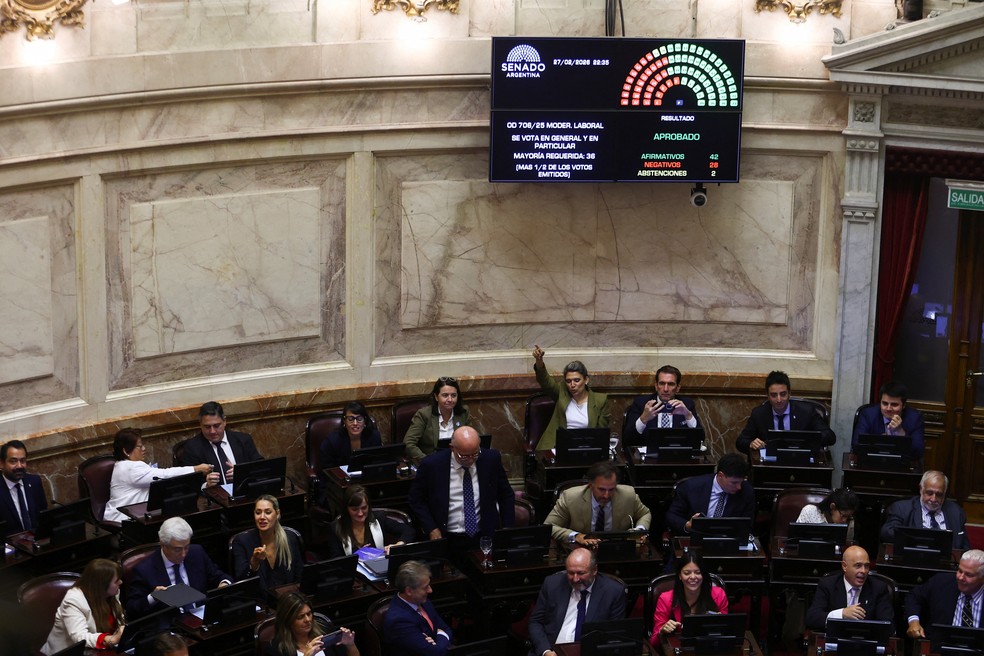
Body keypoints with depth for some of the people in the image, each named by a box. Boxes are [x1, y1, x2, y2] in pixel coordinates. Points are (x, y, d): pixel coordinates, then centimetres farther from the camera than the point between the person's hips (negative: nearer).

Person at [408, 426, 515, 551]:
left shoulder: (491, 459, -1)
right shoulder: (432, 465, -7)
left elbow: (506, 496, 11)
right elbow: (416, 500, 4)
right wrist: (432, 530, -7)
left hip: (485, 536, 1)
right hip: (448, 540, 0)